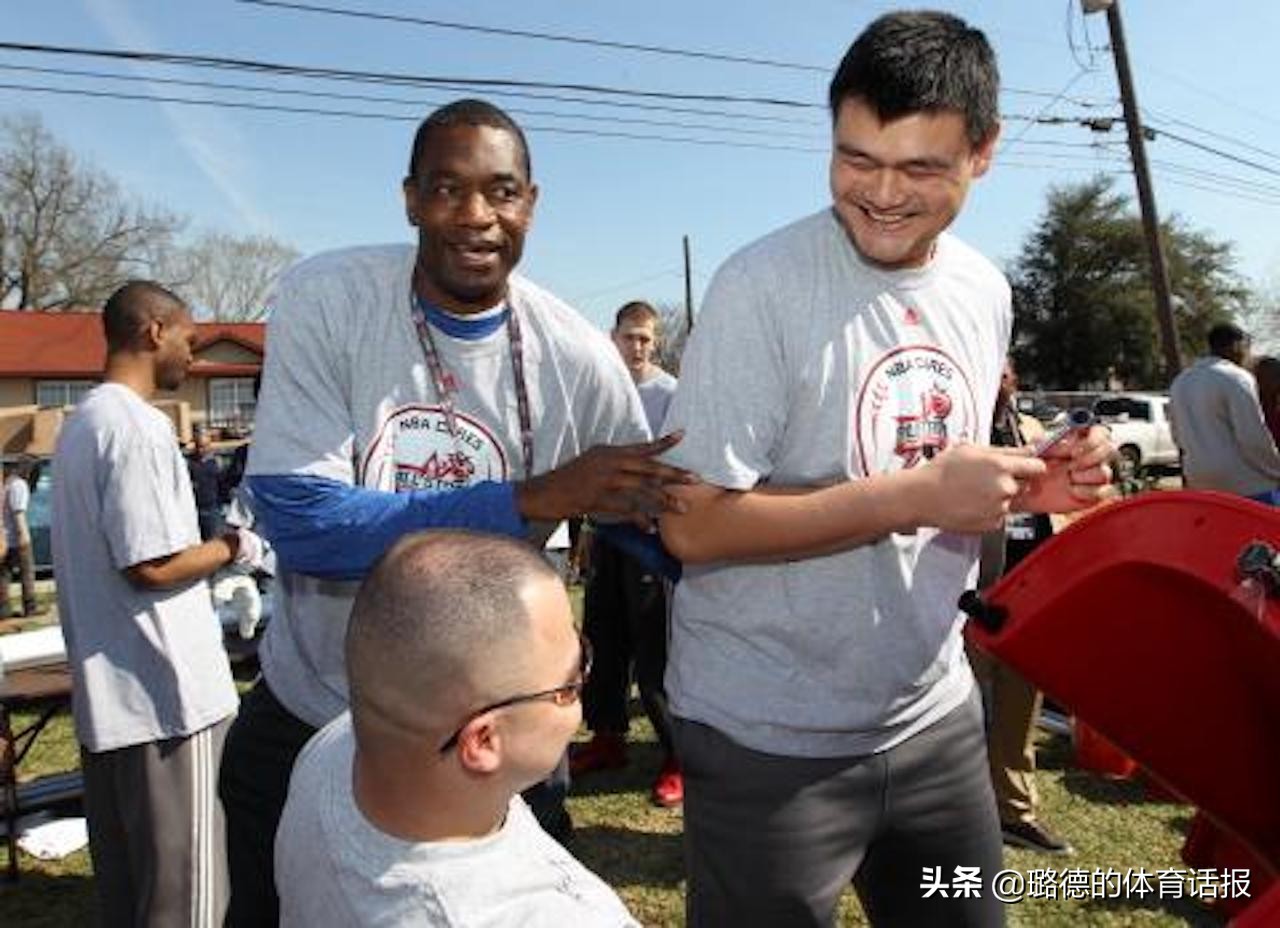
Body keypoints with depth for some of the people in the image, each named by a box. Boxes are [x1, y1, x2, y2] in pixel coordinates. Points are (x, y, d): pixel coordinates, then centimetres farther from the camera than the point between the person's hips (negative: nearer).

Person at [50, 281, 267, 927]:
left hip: (106, 692, 10)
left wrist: (210, 544, 14)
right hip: (163, 693, -10)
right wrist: (231, 549, -7)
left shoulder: (81, 423, 13)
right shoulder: (138, 426, -18)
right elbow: (152, 566, -22)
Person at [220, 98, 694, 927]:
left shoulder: (577, 358, -13)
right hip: (304, 721, 0)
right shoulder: (324, 300, -16)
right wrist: (528, 498, -29)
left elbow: (669, 530, -2)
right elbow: (300, 523, -24)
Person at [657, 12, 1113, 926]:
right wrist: (917, 495, -25)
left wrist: (1025, 486, -6)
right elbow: (693, 526, -21)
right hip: (772, 739, -6)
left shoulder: (984, 293, 4)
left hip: (937, 714, 7)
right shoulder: (764, 287, -18)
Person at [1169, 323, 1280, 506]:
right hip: (1247, 485, -7)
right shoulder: (1236, 377, -11)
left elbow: (1178, 437, 18)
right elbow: (1254, 438, -14)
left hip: (1200, 484, 8)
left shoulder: (1180, 382, 13)